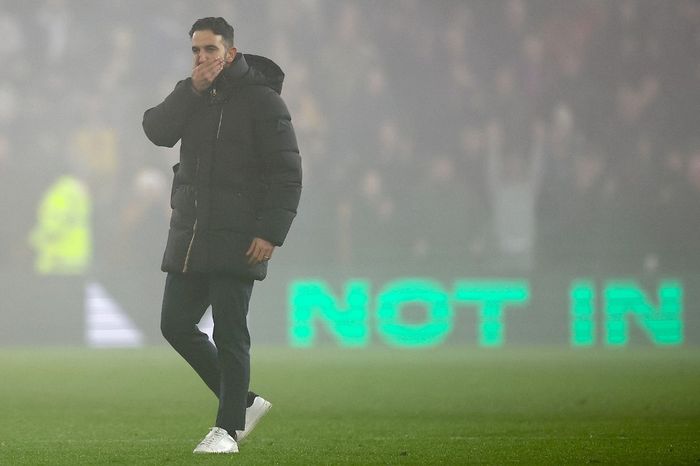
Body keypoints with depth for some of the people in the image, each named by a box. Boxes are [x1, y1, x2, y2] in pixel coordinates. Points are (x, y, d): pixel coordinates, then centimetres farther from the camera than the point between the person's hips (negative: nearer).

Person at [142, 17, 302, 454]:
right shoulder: (191, 95, 12)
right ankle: (244, 402, 20)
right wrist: (193, 89, -15)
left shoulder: (263, 101, -7)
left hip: (237, 241, -7)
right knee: (176, 325, 7)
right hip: (188, 236, 7)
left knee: (229, 334, -4)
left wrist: (270, 233, -17)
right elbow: (157, 130, -5)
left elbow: (287, 173, -10)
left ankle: (228, 428, 5)